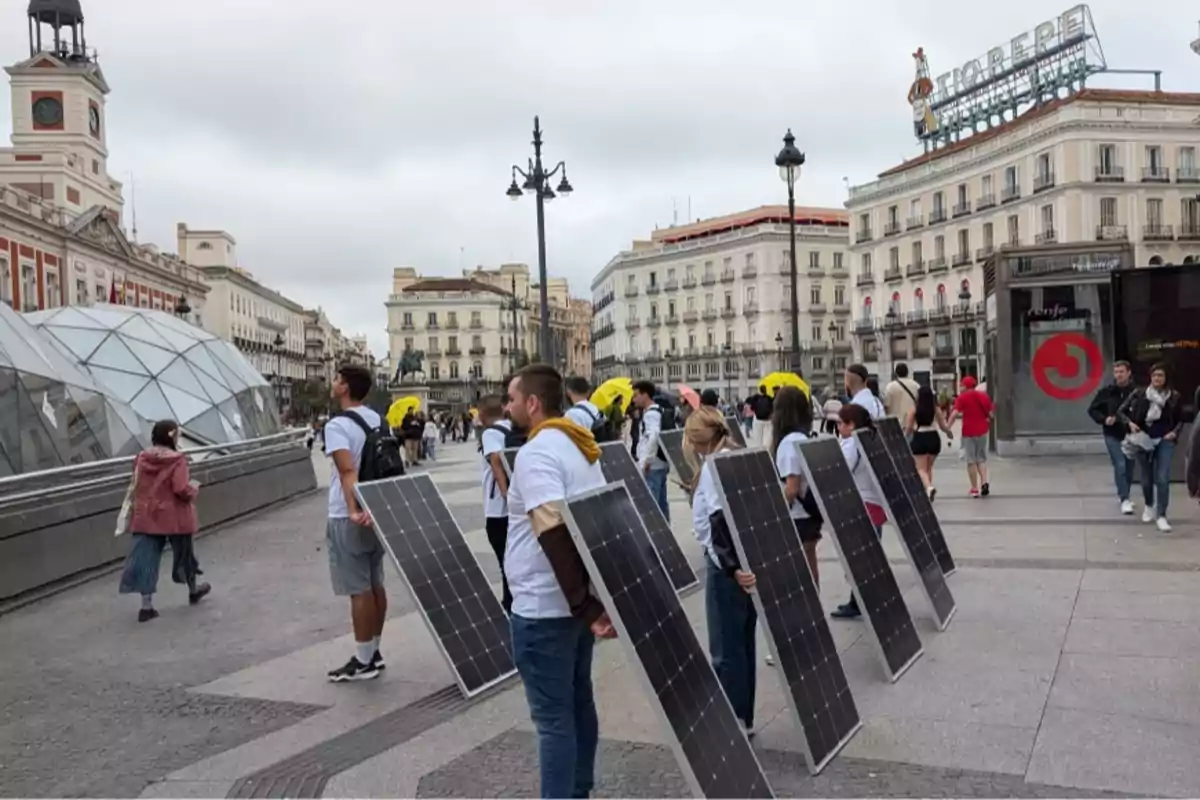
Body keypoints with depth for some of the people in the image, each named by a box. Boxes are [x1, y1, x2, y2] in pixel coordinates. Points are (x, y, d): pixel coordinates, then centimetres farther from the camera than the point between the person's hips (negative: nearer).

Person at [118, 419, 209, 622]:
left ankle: (146, 605, 0)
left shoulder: (141, 458, 2)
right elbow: (182, 490, -21)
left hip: (146, 517, 4)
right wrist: (194, 487, -3)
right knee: (184, 554, 16)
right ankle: (193, 590, 36)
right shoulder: (177, 460, -15)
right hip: (174, 517, -4)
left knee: (146, 558, 3)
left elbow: (134, 488, 9)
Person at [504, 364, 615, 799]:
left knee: (552, 718, 1)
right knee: (578, 702, 19)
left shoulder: (536, 453, -19)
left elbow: (555, 534, -28)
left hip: (544, 608, -9)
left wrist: (587, 607, -26)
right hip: (577, 601, 9)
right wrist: (597, 599, 13)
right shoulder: (580, 446, 9)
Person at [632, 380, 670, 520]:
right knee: (661, 502, 14)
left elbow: (654, 436, -28)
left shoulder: (650, 413, -13)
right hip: (659, 463, 10)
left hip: (652, 466, -10)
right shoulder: (658, 411, 16)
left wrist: (646, 461, -26)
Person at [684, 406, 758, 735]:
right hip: (751, 560, 8)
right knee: (743, 643, 16)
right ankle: (744, 716, 26)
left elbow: (720, 522, -22)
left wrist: (733, 567, -27)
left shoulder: (714, 465, -12)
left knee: (725, 647, 2)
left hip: (727, 565, -8)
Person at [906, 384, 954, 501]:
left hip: (919, 439, -3)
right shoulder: (936, 409, 0)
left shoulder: (914, 409, -7)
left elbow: (908, 427, -6)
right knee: (929, 467, 19)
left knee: (921, 469, 1)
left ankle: (929, 487, -23)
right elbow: (943, 426, 7)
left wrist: (906, 438, 14)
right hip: (934, 438, 3)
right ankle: (927, 490, 22)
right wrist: (950, 432, 29)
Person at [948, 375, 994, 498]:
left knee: (971, 460, 4)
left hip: (968, 431, -3)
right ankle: (984, 482, -6)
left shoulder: (962, 397, -7)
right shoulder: (983, 396, 5)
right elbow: (991, 413, 4)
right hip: (982, 430, 3)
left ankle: (975, 488, 5)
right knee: (981, 458, 15)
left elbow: (955, 413, -19)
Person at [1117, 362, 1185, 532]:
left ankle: (1161, 516, -4)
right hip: (1144, 439, 1)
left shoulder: (1174, 397, -3)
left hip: (1165, 440, -1)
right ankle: (1149, 506, 38)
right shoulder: (1139, 394, -5)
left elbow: (1180, 419, 9)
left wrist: (1175, 432, -8)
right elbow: (1121, 411, 3)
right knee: (1146, 478, 11)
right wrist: (1130, 423, -13)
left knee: (1162, 479, -10)